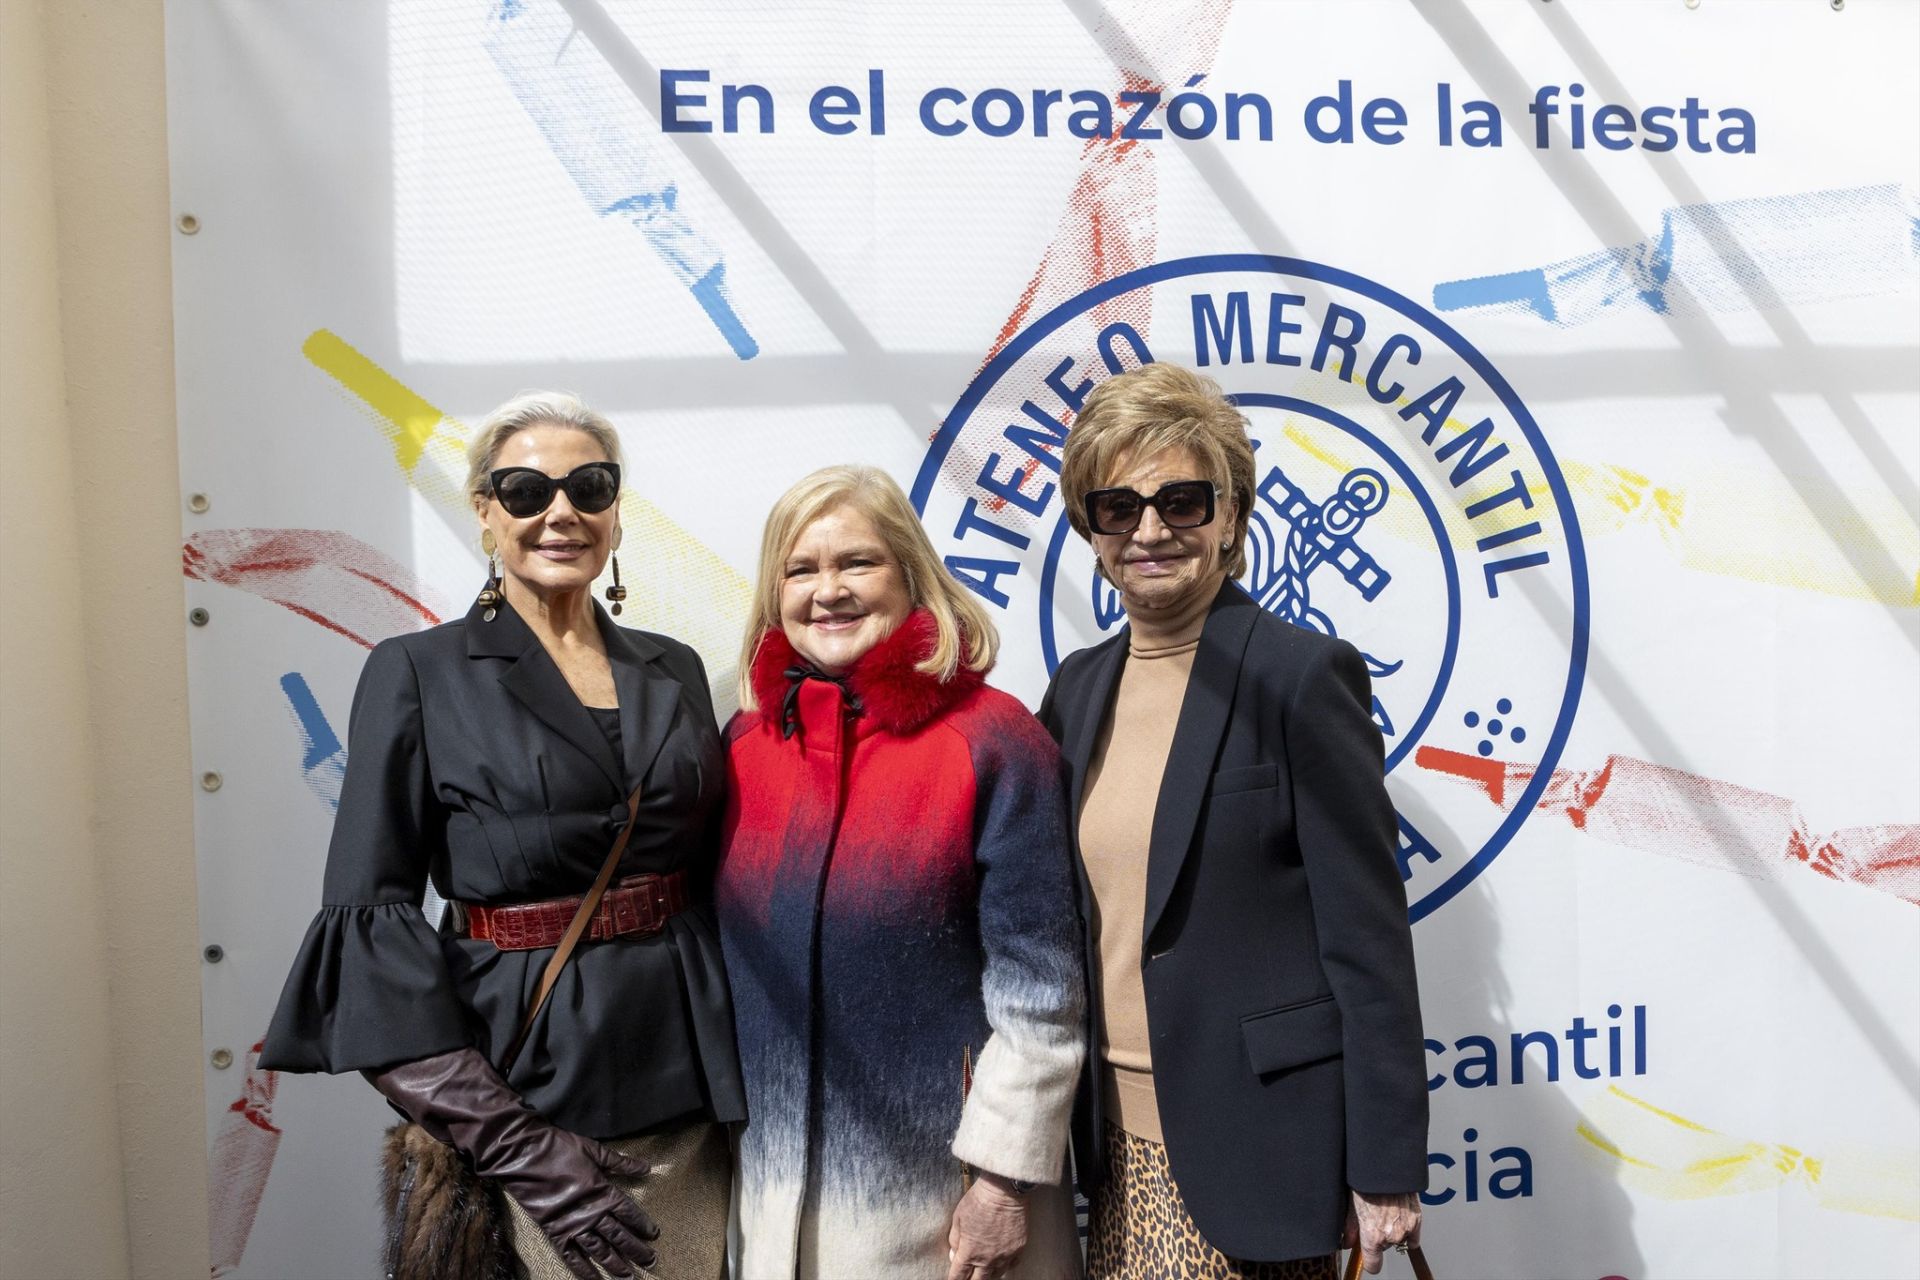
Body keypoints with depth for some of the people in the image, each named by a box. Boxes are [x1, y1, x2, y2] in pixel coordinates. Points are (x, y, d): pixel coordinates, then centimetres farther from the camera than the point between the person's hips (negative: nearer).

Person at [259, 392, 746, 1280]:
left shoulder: (674, 671, 7)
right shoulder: (417, 673, -5)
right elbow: (370, 916, -10)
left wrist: (744, 1072, 1)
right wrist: (512, 1142, -16)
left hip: (688, 1077, 4)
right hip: (529, 1077, -4)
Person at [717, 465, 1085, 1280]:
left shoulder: (992, 740, -12)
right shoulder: (746, 743, 1)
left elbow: (1040, 982, -12)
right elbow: (728, 954, 10)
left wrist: (1005, 1175, -12)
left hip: (947, 1183, -4)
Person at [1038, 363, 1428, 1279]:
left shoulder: (1303, 676, -10)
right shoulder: (1080, 688, 8)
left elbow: (1368, 939, -10)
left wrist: (1386, 1170, -11)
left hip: (1255, 1144, -5)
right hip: (1120, 1142, 6)